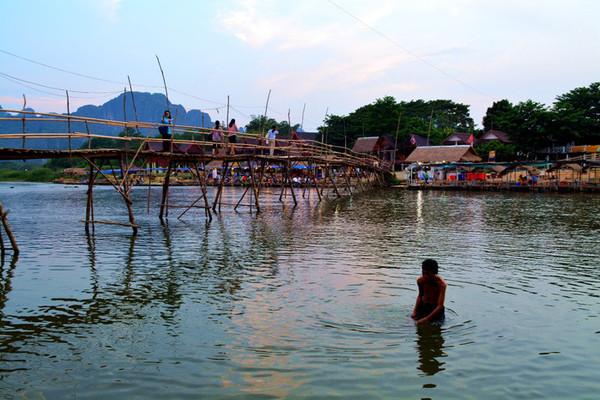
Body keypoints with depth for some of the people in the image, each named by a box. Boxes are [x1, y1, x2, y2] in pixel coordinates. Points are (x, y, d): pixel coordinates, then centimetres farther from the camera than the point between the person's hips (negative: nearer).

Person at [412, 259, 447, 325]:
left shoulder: (441, 284, -24)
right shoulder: (420, 281, -11)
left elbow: (440, 306, -26)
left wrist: (426, 319, -32)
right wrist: (415, 311, -4)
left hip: (436, 308, -3)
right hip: (423, 306, 3)